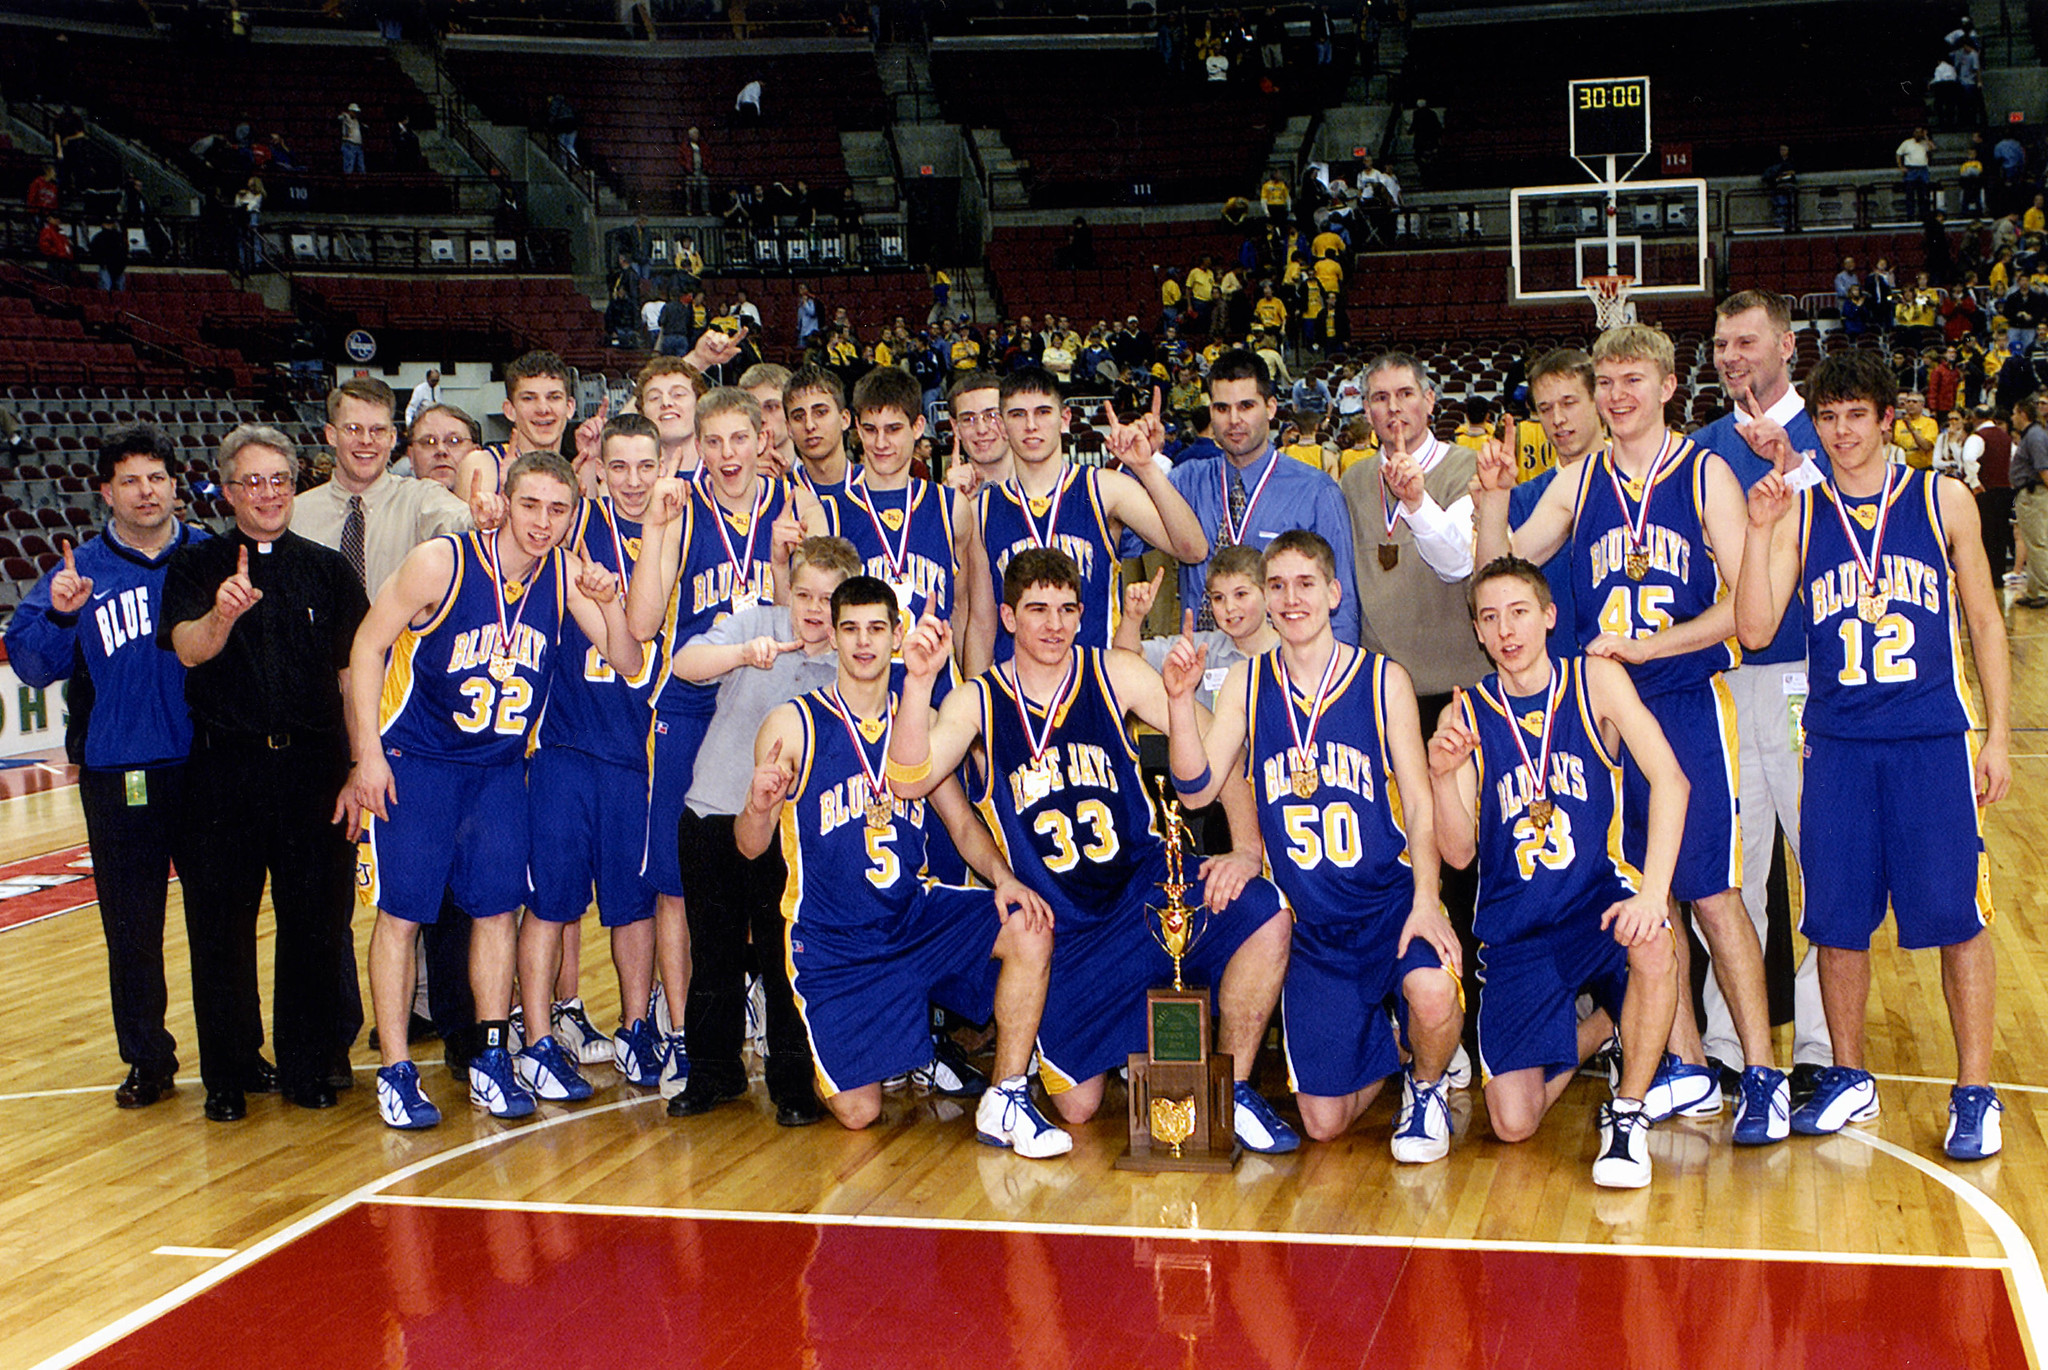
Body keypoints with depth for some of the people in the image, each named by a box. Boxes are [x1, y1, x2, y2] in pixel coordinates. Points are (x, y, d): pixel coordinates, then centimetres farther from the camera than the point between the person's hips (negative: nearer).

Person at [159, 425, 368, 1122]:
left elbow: (355, 672, 9)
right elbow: (189, 649, -13)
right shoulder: (197, 565, 4)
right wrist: (223, 614, -35)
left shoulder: (327, 569, 9)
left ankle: (309, 1066, 17)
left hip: (314, 764, 1)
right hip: (225, 768, -1)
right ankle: (229, 1073, 16)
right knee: (220, 925, 4)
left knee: (316, 921, 4)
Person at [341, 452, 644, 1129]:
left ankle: (491, 1060, 18)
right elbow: (368, 647, -9)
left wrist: (610, 604, -21)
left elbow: (628, 665, -1)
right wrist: (368, 754, -12)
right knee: (401, 912, -3)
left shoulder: (565, 575, -4)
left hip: (500, 764, 4)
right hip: (415, 761, -4)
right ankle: (395, 1072, 5)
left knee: (499, 908, 6)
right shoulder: (440, 563, -16)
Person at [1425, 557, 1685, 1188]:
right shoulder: (1465, 716, 0)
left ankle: (1627, 1114, -14)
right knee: (1512, 1123, -7)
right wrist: (1443, 776, -22)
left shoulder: (1595, 680, -3)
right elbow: (1459, 853, -3)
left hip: (1599, 898, -1)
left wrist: (1652, 893, -26)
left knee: (1652, 944, -39)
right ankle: (1602, 1023, 26)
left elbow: (1669, 780, -14)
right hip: (1515, 927, 1)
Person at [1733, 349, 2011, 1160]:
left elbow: (1984, 620, 8)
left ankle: (1975, 1092, 11)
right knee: (1837, 917, 6)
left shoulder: (1942, 500, 3)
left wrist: (1997, 735, 3)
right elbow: (1755, 629, -4)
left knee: (1957, 913, -2)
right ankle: (1849, 1078, 23)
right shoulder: (1798, 513, 5)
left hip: (1935, 737, -1)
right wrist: (1758, 530, -14)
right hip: (1837, 743, 1)